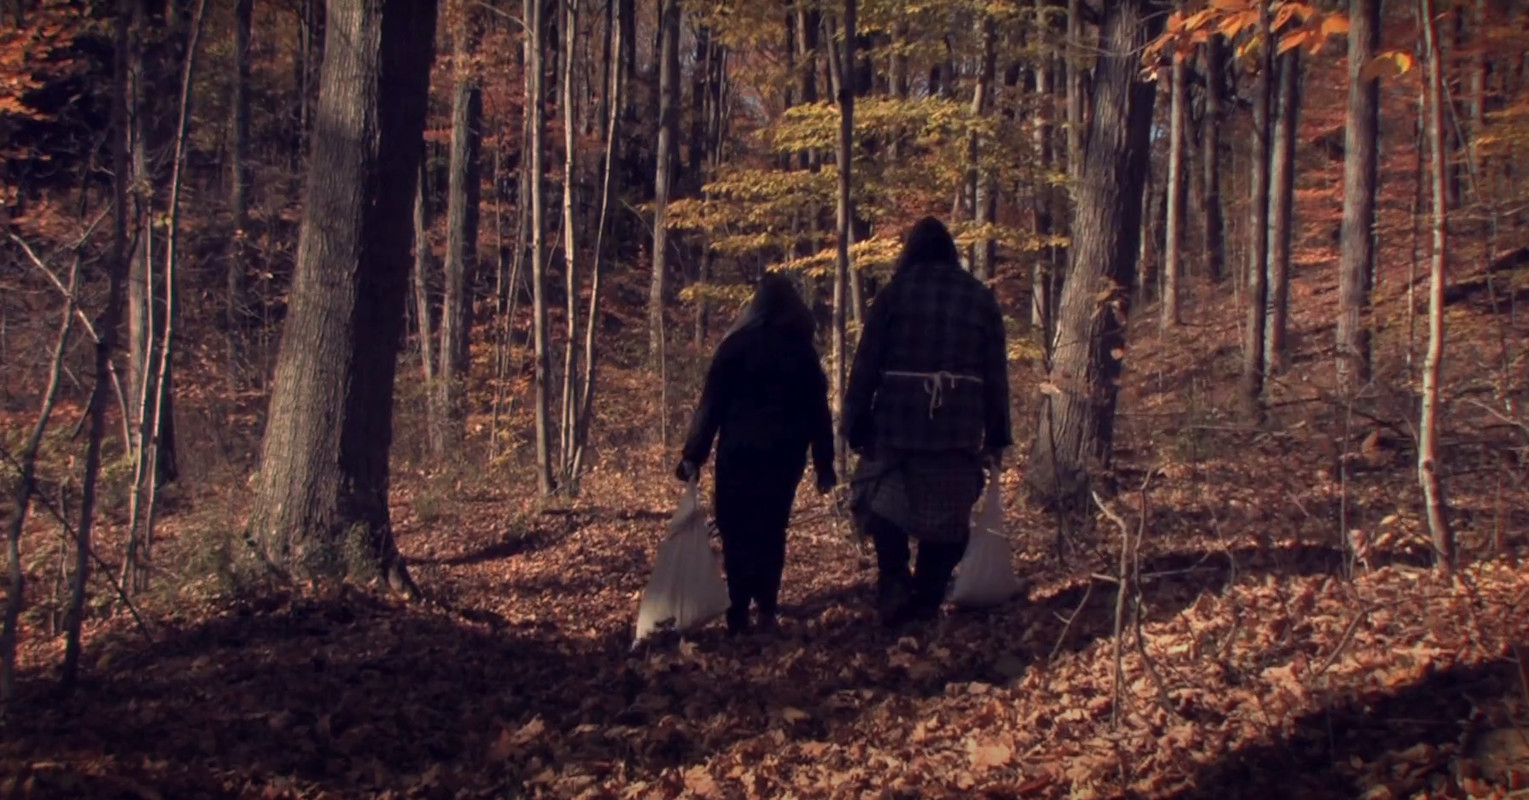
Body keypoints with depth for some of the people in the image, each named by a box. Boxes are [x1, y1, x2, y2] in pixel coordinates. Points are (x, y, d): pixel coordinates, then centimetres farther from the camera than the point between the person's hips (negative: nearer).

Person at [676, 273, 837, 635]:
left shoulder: (736, 345, -2)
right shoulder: (803, 350, 7)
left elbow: (711, 403, -6)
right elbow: (818, 411, 8)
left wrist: (693, 455, -6)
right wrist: (824, 464, 12)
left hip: (739, 452, -3)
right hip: (785, 454, 3)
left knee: (737, 531, 0)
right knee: (772, 529, 13)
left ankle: (739, 612, -11)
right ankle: (766, 609, 8)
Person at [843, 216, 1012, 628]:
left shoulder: (895, 292, 3)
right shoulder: (980, 297, 10)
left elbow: (866, 363, -1)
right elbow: (996, 373, 10)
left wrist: (855, 426, 1)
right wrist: (996, 437, 13)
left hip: (898, 420, -2)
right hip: (960, 430, 2)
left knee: (881, 499, 11)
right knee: (948, 516, 10)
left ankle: (894, 581, -8)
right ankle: (926, 601, 8)